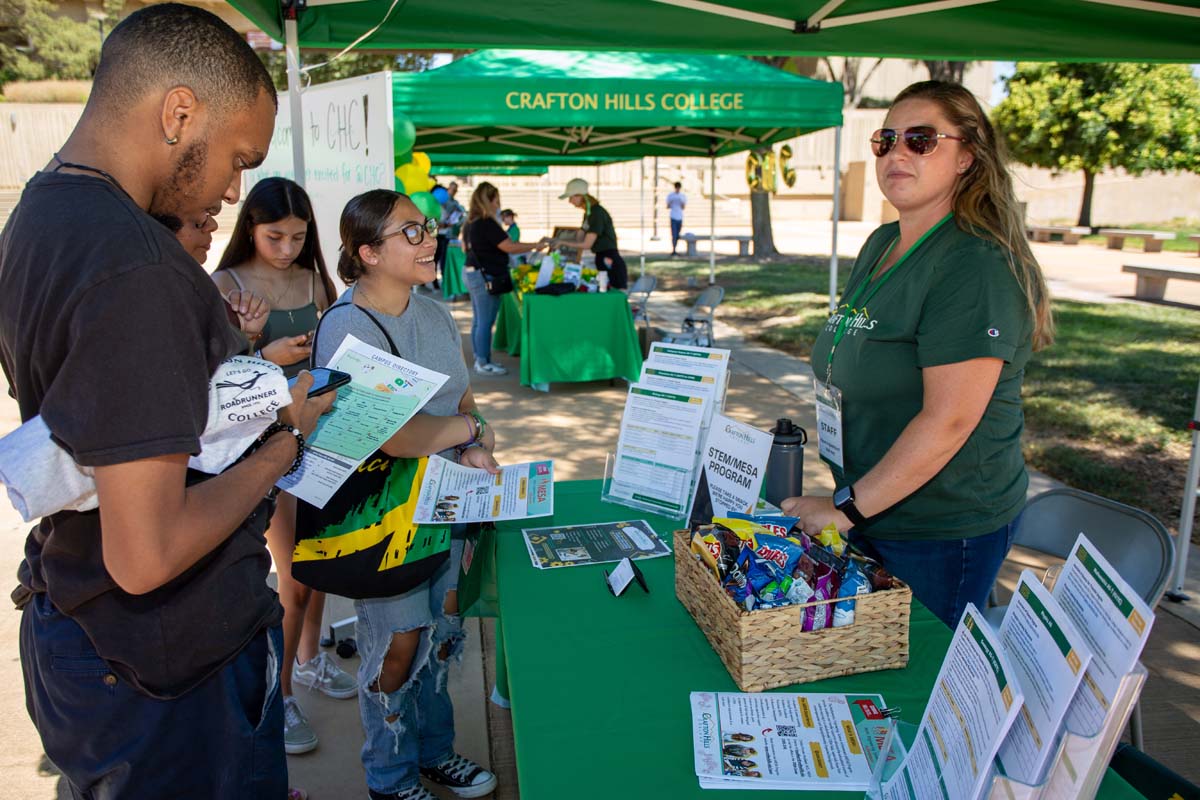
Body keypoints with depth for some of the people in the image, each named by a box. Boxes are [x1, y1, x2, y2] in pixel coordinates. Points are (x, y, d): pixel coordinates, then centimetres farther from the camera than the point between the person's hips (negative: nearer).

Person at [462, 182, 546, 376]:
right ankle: (483, 364, 3)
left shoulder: (470, 223, 10)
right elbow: (510, 247, -21)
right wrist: (536, 246, -13)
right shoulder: (487, 224, -19)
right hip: (486, 277, -10)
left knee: (478, 320, 14)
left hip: (472, 272, 10)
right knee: (485, 322, -3)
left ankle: (480, 359, 22)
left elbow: (465, 247, 23)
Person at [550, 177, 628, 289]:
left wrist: (563, 243, -11)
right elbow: (579, 240, 13)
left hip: (612, 265, -10)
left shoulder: (597, 213, -15)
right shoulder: (588, 213, 14)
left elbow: (587, 244, -17)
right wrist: (555, 240, 4)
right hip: (603, 263, 10)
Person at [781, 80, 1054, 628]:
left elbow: (947, 422, -26)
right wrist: (846, 498, 13)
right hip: (870, 512, 8)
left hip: (942, 532, -8)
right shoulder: (881, 245, 8)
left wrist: (848, 507, -21)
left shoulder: (977, 266, -20)